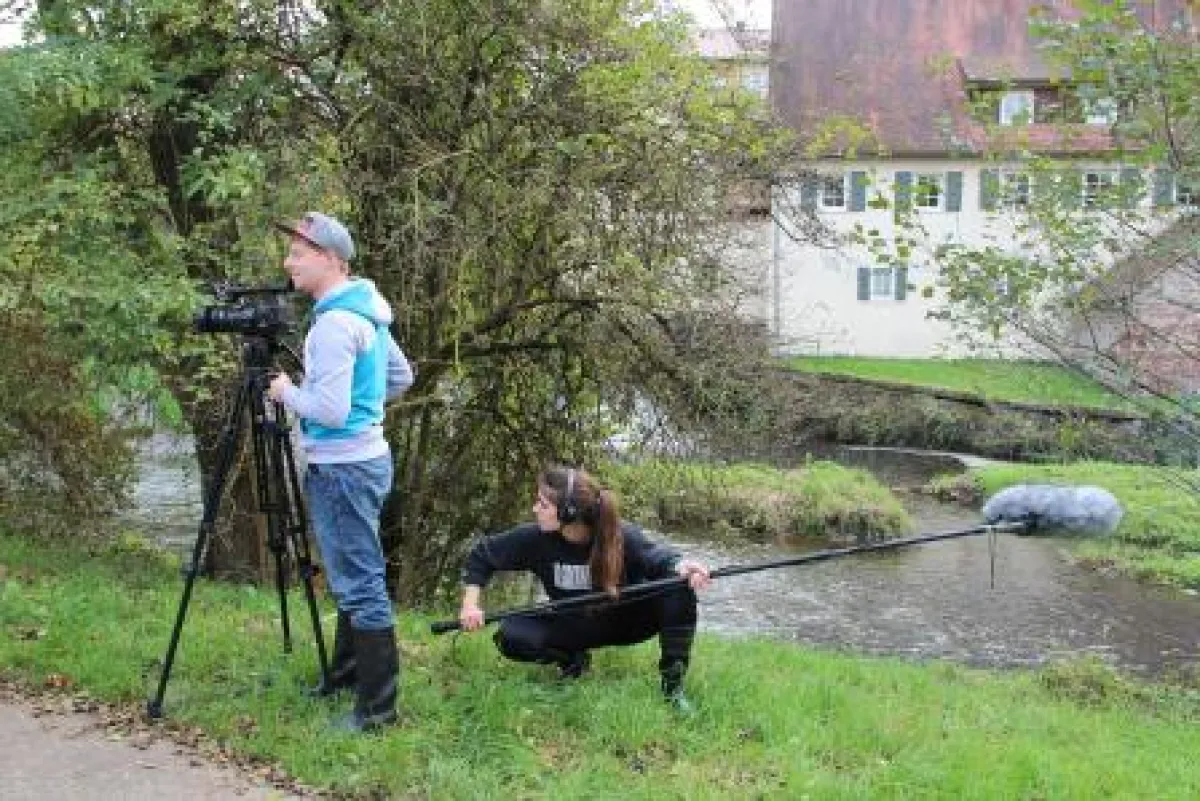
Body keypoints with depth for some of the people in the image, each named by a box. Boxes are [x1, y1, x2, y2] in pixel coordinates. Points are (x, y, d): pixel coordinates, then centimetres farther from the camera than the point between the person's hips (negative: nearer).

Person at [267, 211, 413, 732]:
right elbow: (401, 377, 22)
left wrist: (287, 394, -7)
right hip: (361, 459, 10)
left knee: (360, 585, -5)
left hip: (343, 469, -10)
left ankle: (377, 708, 0)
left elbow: (330, 411, -23)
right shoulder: (364, 312, 11)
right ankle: (345, 676, 33)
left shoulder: (334, 323, -20)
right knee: (354, 578, 20)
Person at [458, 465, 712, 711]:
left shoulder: (623, 536, -25)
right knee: (511, 636, -25)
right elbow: (481, 555, -8)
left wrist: (682, 566, -54)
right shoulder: (536, 538, -20)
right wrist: (471, 604, -18)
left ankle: (672, 680, -17)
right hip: (571, 625, 2)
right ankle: (573, 659, 2)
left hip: (624, 621, -2)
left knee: (679, 589, -30)